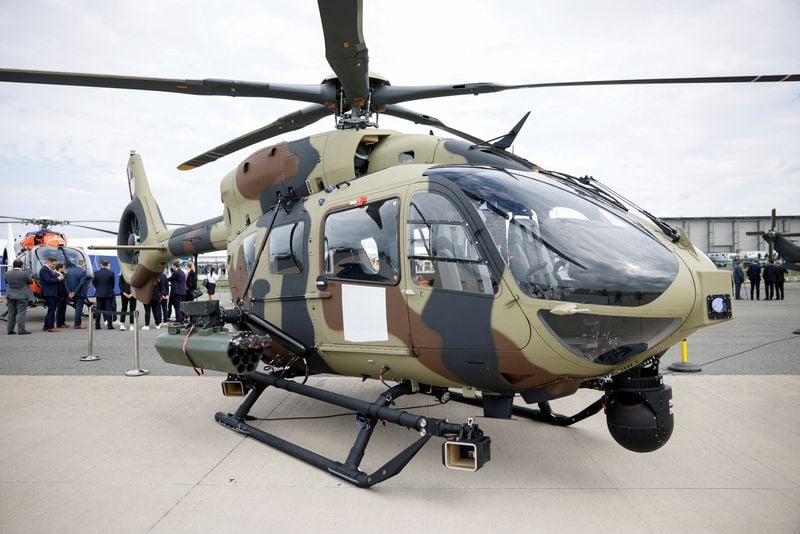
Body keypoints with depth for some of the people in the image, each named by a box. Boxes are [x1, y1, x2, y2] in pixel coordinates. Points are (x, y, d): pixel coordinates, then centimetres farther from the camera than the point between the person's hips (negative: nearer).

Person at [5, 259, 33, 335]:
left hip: (10, 296, 5)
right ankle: (21, 330, -4)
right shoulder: (24, 273, -17)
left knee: (11, 313, 12)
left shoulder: (7, 274, -2)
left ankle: (10, 330, 17)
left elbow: (6, 281, 13)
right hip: (22, 296, -5)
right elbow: (31, 281, -5)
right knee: (21, 313, -2)